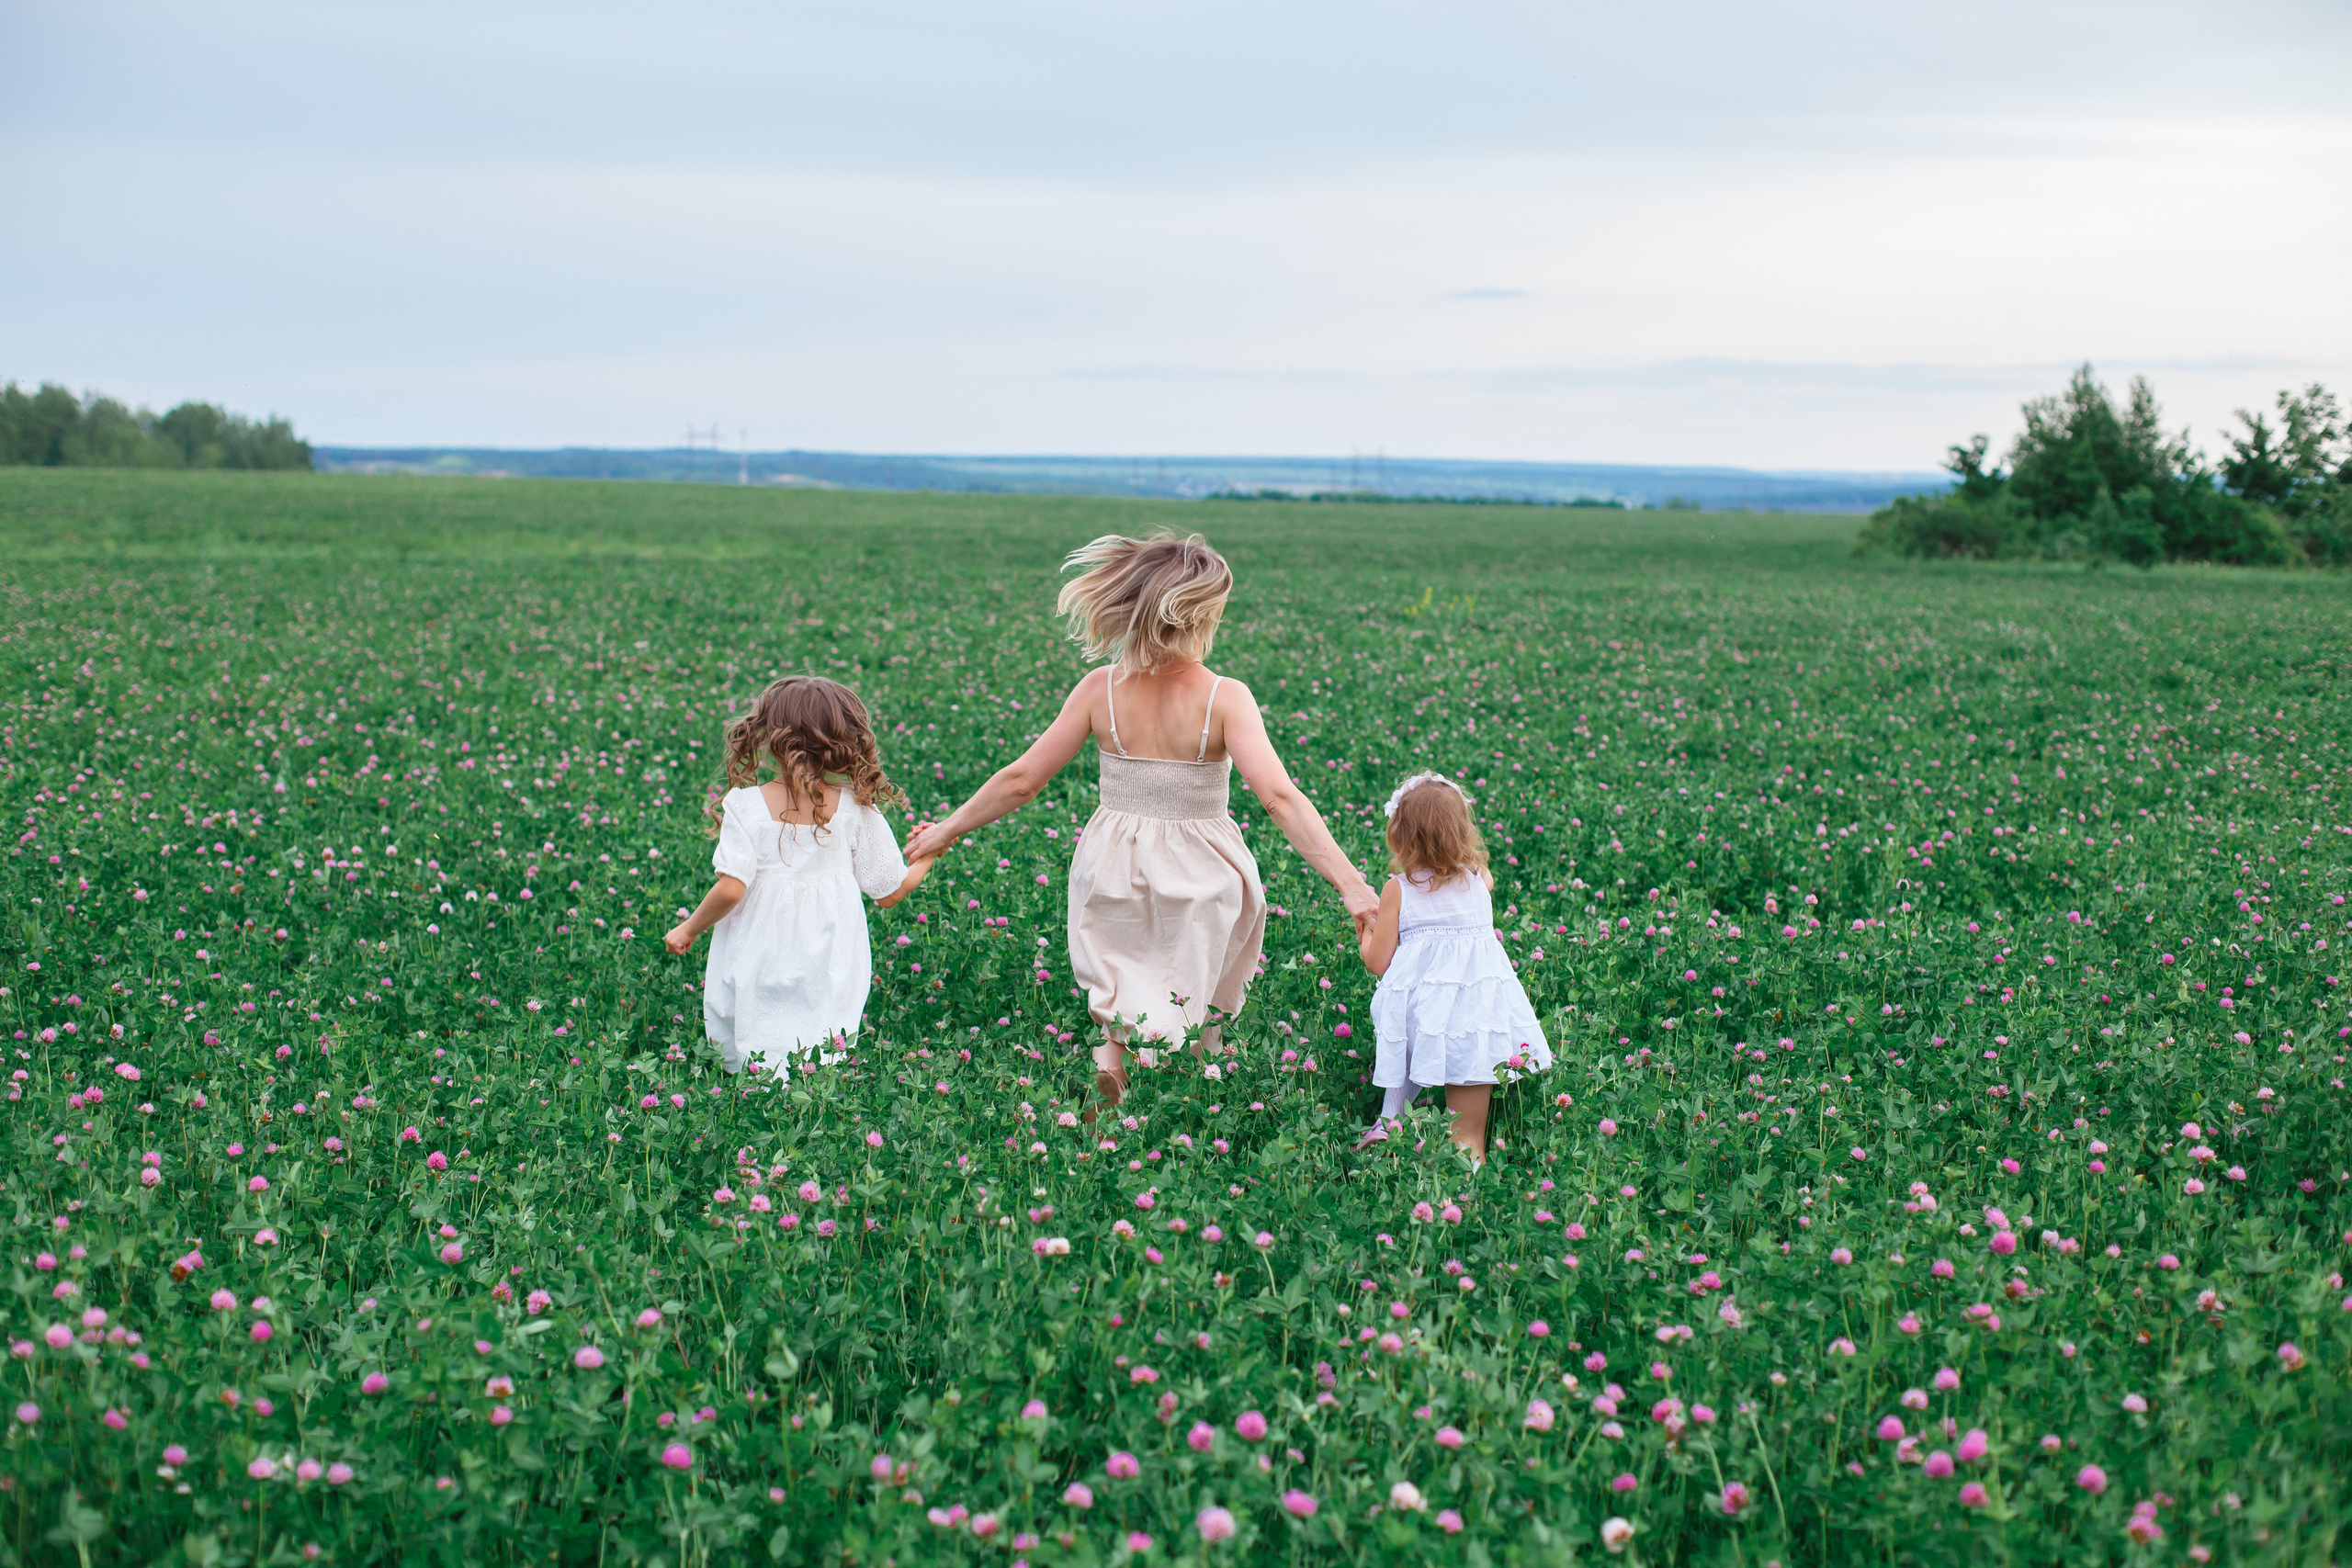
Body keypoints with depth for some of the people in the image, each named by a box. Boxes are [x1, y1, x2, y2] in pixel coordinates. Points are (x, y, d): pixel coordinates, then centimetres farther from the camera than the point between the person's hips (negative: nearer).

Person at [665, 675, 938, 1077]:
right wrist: (928, 858, 27)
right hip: (828, 979, 1)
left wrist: (688, 929, 7)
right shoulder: (857, 810, 1)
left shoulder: (745, 805, -3)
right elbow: (890, 892, 8)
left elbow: (730, 889, -10)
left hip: (755, 973, -1)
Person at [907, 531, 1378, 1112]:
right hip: (1200, 875, -2)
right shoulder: (1225, 698, -17)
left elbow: (1021, 780, -4)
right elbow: (1281, 797, -26)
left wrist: (948, 828, 11)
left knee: (1127, 978, 24)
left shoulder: (1101, 689, -8)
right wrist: (1351, 884, -27)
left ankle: (1114, 1049, -3)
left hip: (1113, 868, 2)